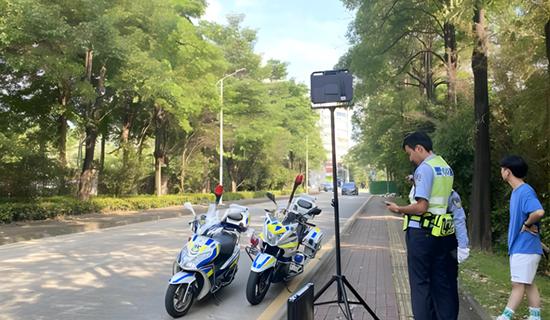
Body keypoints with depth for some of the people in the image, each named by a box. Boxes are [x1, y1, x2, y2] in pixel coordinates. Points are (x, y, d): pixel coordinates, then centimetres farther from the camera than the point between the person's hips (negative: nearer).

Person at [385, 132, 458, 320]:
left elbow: (421, 207, -20)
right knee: (445, 283, 14)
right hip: (444, 233, 8)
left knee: (421, 283, 3)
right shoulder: (446, 166, 12)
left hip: (421, 233, -8)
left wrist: (398, 209, -6)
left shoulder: (425, 168, -14)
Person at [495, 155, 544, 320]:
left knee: (518, 283, -6)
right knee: (528, 284, 13)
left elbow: (539, 212, -33)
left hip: (525, 247, -10)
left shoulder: (526, 191, -17)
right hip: (517, 246, 10)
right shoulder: (516, 192, 14)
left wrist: (526, 225, -19)